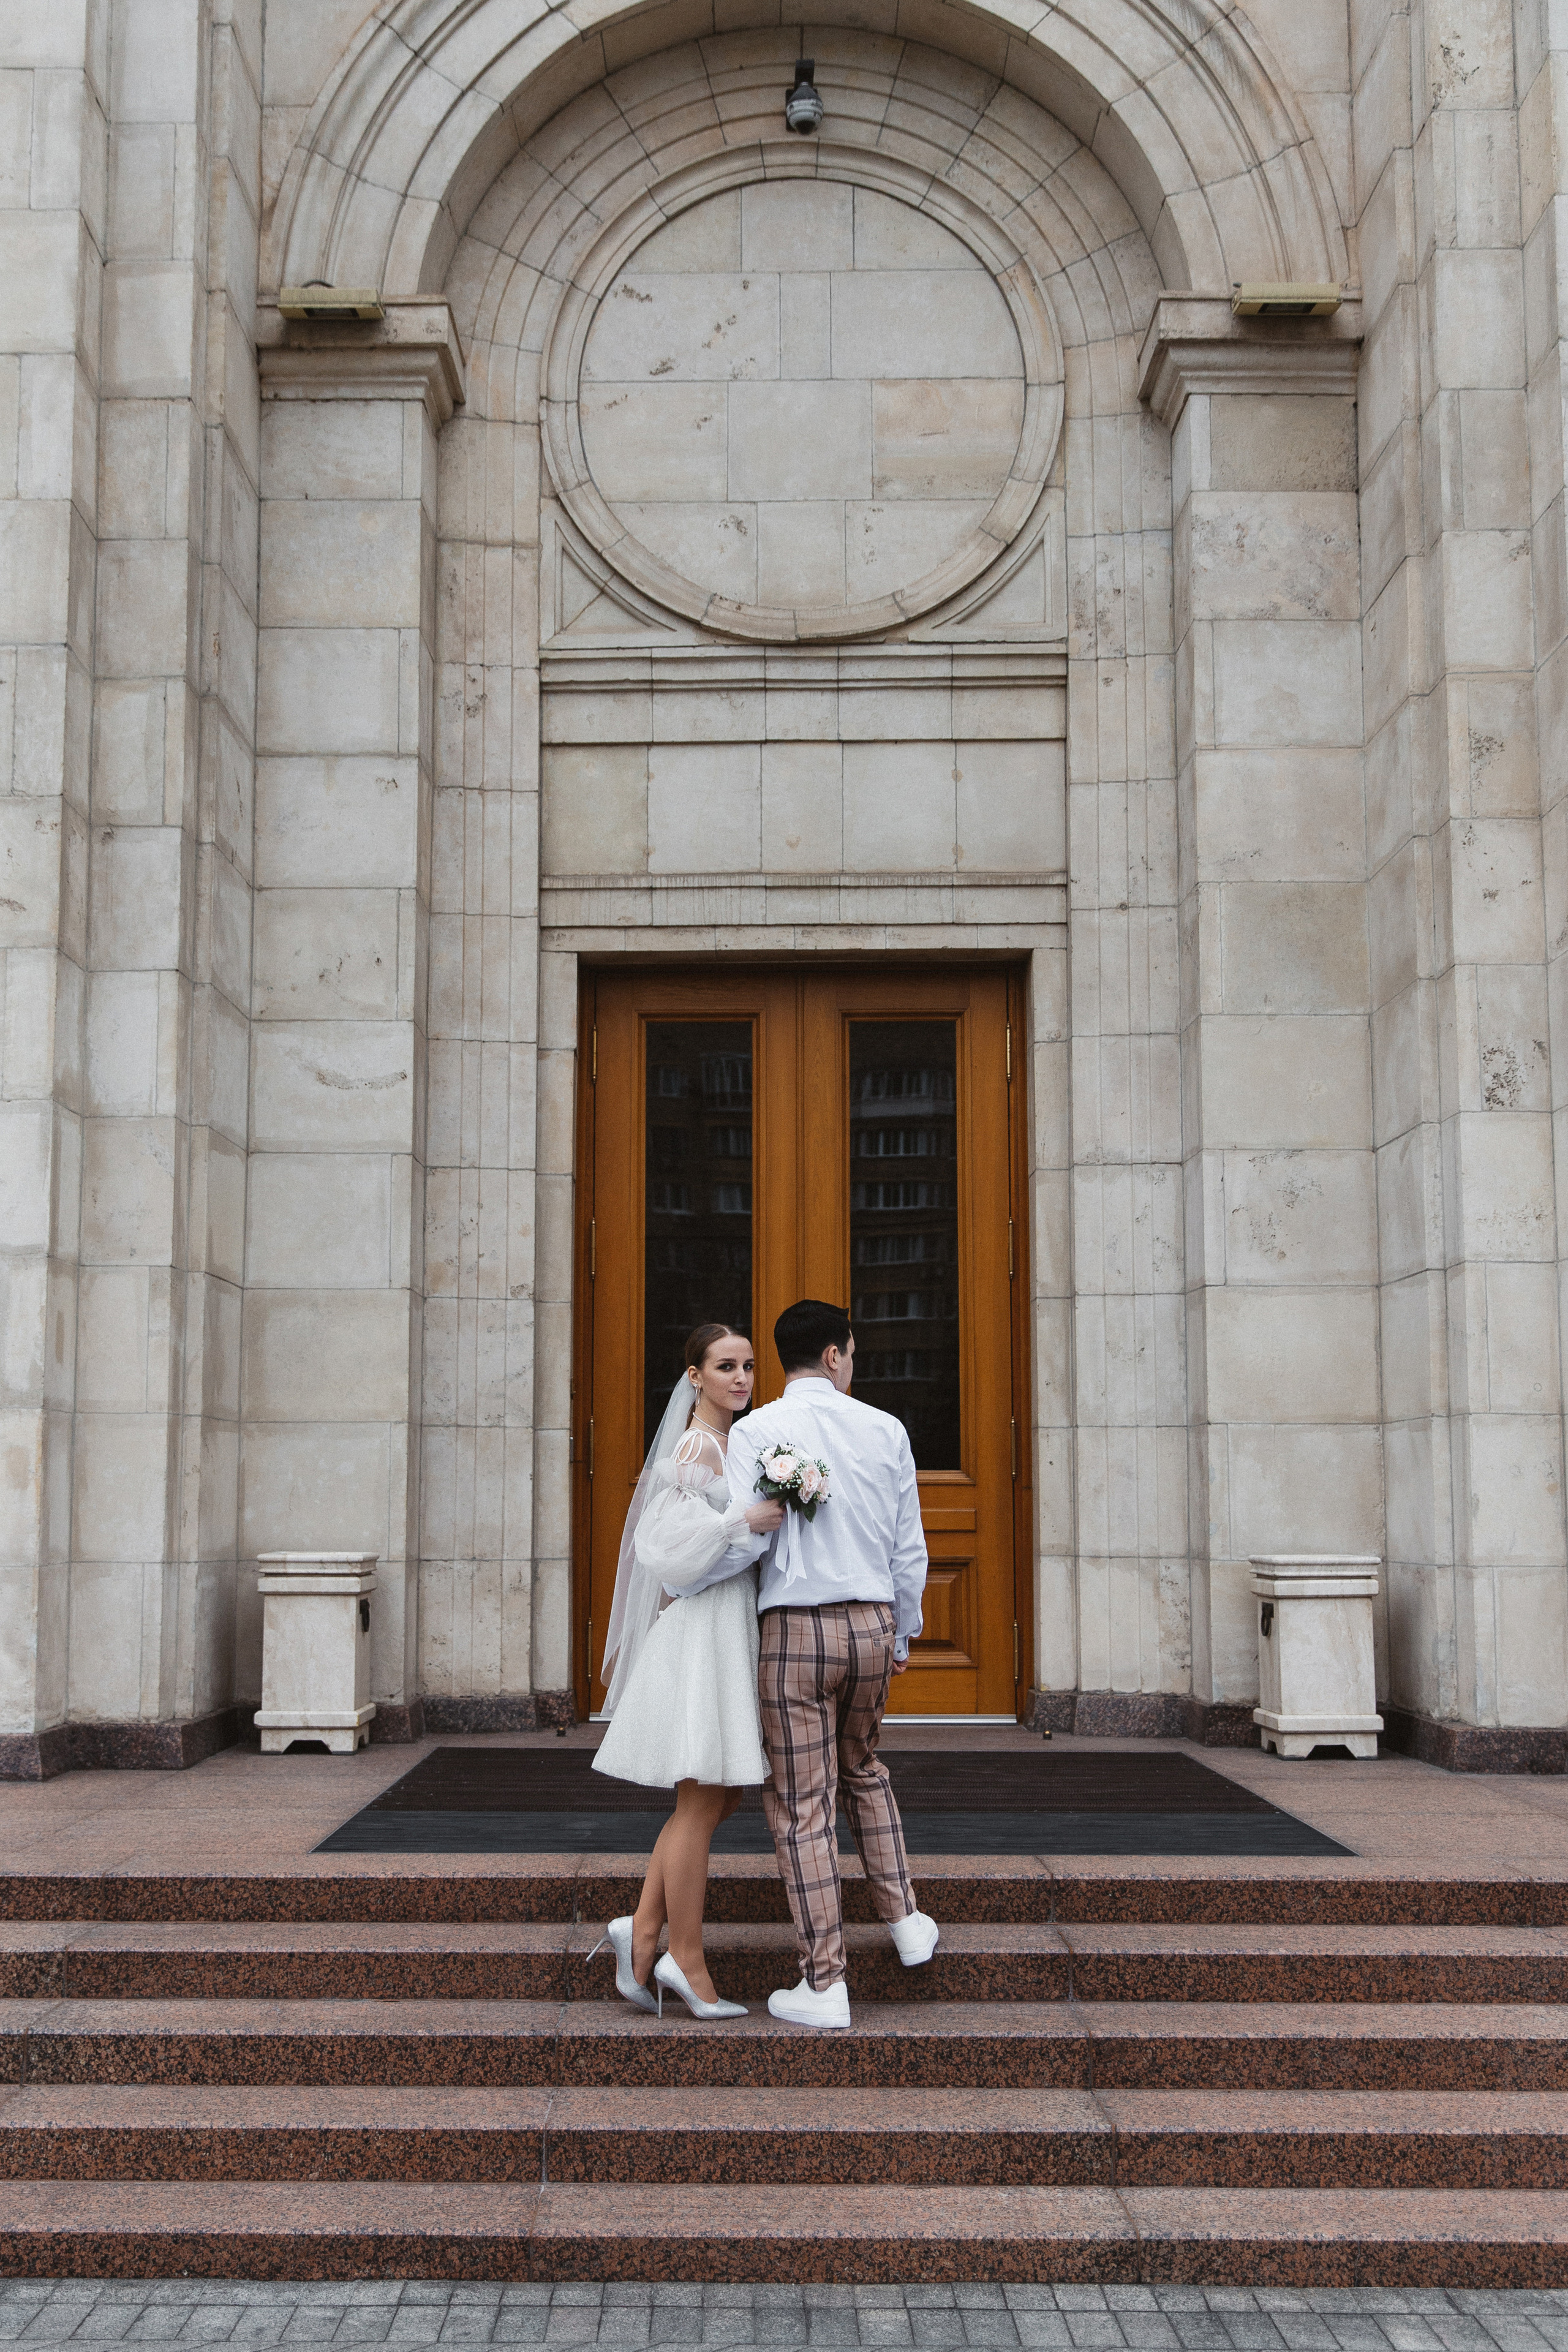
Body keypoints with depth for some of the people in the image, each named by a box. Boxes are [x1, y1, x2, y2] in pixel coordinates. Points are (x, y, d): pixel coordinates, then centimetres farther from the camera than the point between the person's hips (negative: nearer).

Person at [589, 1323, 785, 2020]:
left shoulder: (731, 1444, 15)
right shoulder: (695, 1446, -13)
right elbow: (663, 1541, -22)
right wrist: (745, 1522, -24)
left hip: (733, 1630, 10)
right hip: (703, 1630, -10)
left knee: (716, 1798, 13)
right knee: (701, 1804, -2)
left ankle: (643, 1931, 15)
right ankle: (686, 1963, 7)